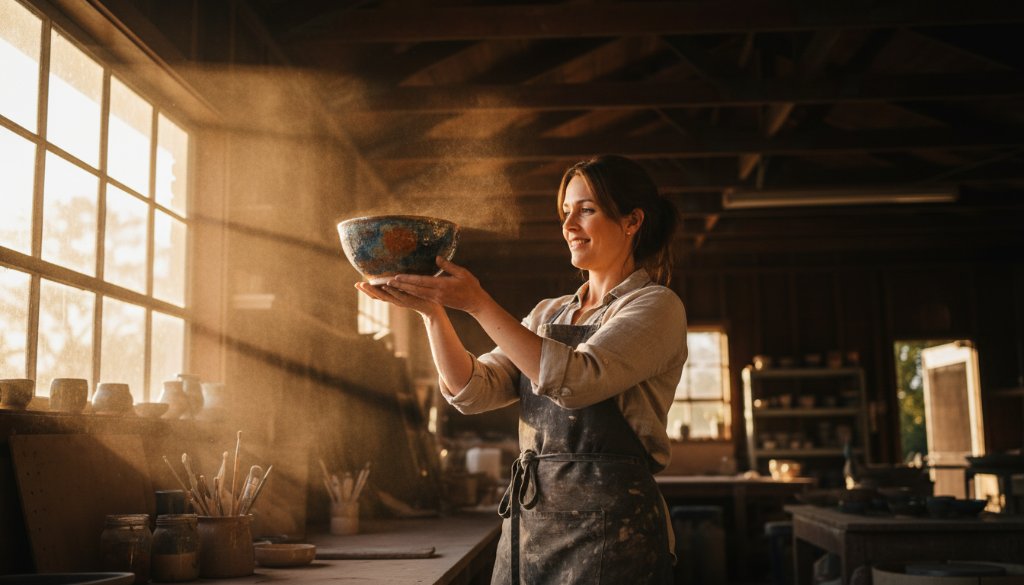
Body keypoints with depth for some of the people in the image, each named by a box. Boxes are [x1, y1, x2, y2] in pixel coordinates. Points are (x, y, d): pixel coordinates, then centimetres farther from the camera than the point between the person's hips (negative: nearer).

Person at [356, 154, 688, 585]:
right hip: (527, 522, 6)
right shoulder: (548, 315, 14)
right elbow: (473, 390, 3)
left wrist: (477, 304, -20)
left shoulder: (656, 306, -4)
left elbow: (575, 379, -20)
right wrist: (431, 310, -9)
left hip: (605, 528, -5)